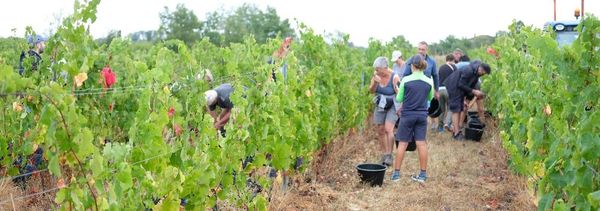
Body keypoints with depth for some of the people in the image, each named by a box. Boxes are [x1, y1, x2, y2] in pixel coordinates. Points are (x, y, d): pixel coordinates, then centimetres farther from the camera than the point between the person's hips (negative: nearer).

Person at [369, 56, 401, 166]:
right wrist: (375, 82, -27)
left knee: (388, 129, -19)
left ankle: (389, 155, -13)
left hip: (392, 106, -5)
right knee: (380, 131, 9)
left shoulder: (394, 77, -21)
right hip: (380, 106, 6)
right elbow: (371, 90, -7)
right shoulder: (376, 75, -7)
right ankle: (384, 154, 21)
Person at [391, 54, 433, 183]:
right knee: (421, 143, 6)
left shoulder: (406, 80, -9)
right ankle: (423, 174, 11)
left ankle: (396, 173, 10)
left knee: (402, 143, 5)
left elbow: (399, 99, -1)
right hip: (422, 115, 2)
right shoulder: (429, 82, -1)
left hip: (407, 114, -2)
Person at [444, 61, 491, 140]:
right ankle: (457, 133, -11)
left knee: (460, 109, 9)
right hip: (454, 87, -10)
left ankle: (455, 131, 14)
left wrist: (477, 93, -6)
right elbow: (461, 84, -26)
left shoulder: (476, 72, 0)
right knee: (456, 110, -11)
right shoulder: (468, 71, -29)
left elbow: (471, 85, 10)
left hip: (460, 88, 10)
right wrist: (473, 91, -22)